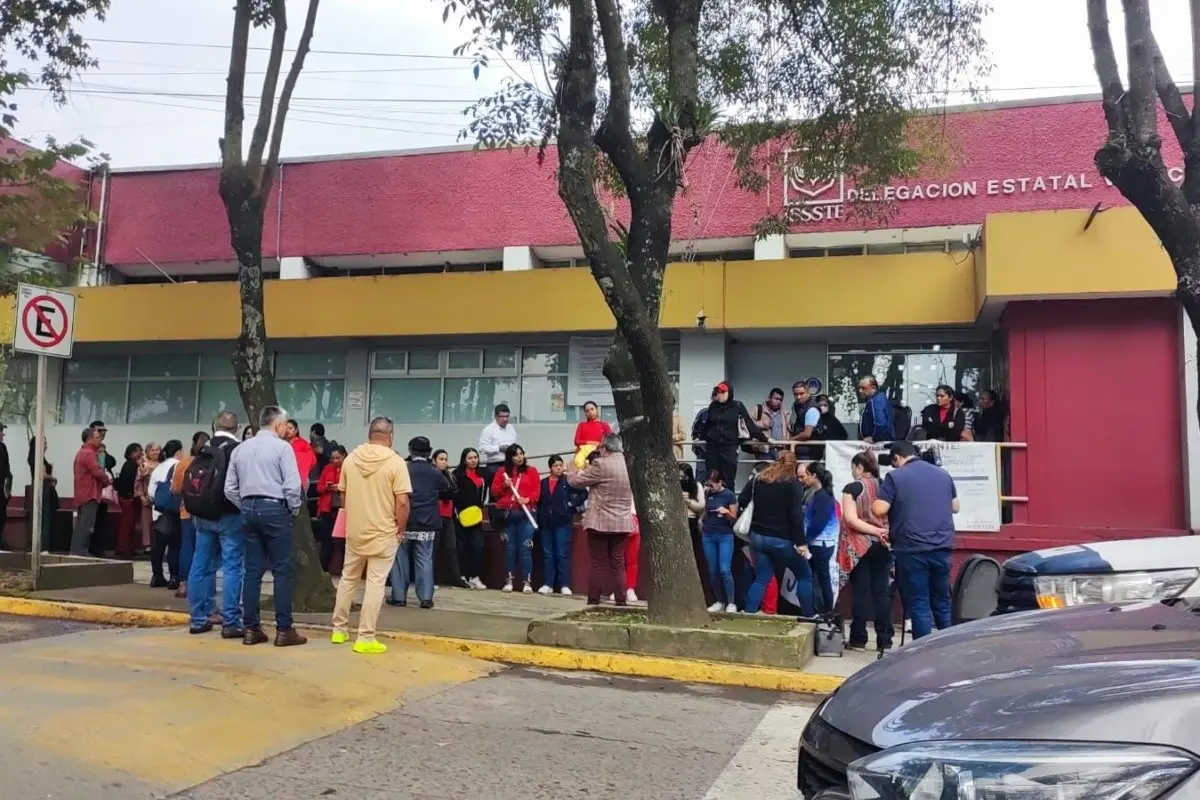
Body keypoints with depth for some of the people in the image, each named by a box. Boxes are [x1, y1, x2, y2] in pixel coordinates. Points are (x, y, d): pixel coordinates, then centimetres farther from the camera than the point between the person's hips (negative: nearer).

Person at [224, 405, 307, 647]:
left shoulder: (241, 448, 12)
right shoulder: (282, 447, -6)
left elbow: (230, 488, 11)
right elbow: (292, 486, -13)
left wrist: (245, 508, 17)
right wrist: (294, 510, 1)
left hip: (249, 509, 6)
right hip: (274, 509, -6)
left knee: (253, 570, 9)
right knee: (282, 570, -1)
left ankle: (251, 629, 11)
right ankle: (284, 630, 0)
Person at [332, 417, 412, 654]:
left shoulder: (351, 458, 1)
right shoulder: (396, 462, -13)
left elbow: (343, 493, 11)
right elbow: (403, 502, -17)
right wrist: (400, 529, -3)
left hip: (354, 531, 5)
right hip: (383, 533, -5)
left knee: (348, 579, 18)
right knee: (375, 584, 0)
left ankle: (339, 630, 26)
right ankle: (365, 638, 1)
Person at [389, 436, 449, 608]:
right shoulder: (436, 473, -1)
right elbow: (448, 493, 13)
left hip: (405, 522, -1)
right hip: (427, 524, 1)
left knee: (400, 559, 8)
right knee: (425, 560, 6)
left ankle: (399, 596, 8)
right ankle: (426, 597, 1)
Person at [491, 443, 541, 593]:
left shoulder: (531, 471, 8)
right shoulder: (502, 472, 12)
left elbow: (537, 490, 2)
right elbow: (494, 491, 11)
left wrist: (528, 499, -15)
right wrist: (504, 486, -6)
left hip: (526, 513, -2)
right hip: (507, 514, 2)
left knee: (525, 548, -6)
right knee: (509, 548, 5)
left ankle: (528, 582, -4)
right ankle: (509, 580, 11)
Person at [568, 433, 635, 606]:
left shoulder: (600, 464, -15)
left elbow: (575, 481, -7)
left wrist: (573, 470, 15)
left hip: (600, 522, -5)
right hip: (622, 523, 5)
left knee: (598, 564, 2)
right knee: (618, 564, 9)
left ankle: (593, 602, 6)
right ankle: (621, 601, 8)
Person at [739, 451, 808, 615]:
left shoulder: (758, 479, 8)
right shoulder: (793, 483, -7)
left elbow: (741, 501, 9)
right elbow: (796, 515, -15)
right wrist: (801, 542, -15)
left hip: (758, 537, 5)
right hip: (782, 540, -5)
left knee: (761, 579, 11)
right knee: (805, 576, 12)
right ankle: (807, 617, 14)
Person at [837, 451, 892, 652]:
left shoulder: (852, 488, -7)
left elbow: (851, 519, -16)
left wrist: (876, 531, -16)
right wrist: (882, 531, 2)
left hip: (860, 547, -4)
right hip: (882, 546, 4)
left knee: (860, 592, 0)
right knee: (881, 592, 6)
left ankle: (858, 639, 5)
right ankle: (884, 640, 8)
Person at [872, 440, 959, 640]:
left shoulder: (895, 477, -5)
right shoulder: (944, 474, 11)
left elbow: (880, 510, -11)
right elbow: (955, 507, 21)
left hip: (912, 550, -5)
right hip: (942, 548, 5)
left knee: (918, 605, 0)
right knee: (942, 602, 15)